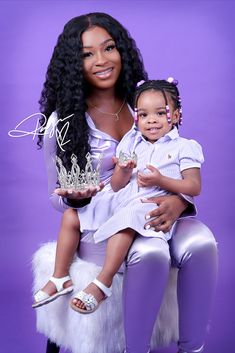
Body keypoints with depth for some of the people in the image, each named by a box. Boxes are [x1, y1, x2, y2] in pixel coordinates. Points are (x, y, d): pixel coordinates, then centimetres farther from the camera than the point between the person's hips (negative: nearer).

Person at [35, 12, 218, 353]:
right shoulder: (63, 122, 0)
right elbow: (56, 198, 7)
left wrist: (178, 200, -17)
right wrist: (74, 197, -18)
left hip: (154, 216, 3)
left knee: (201, 243, -29)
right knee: (151, 253, -35)